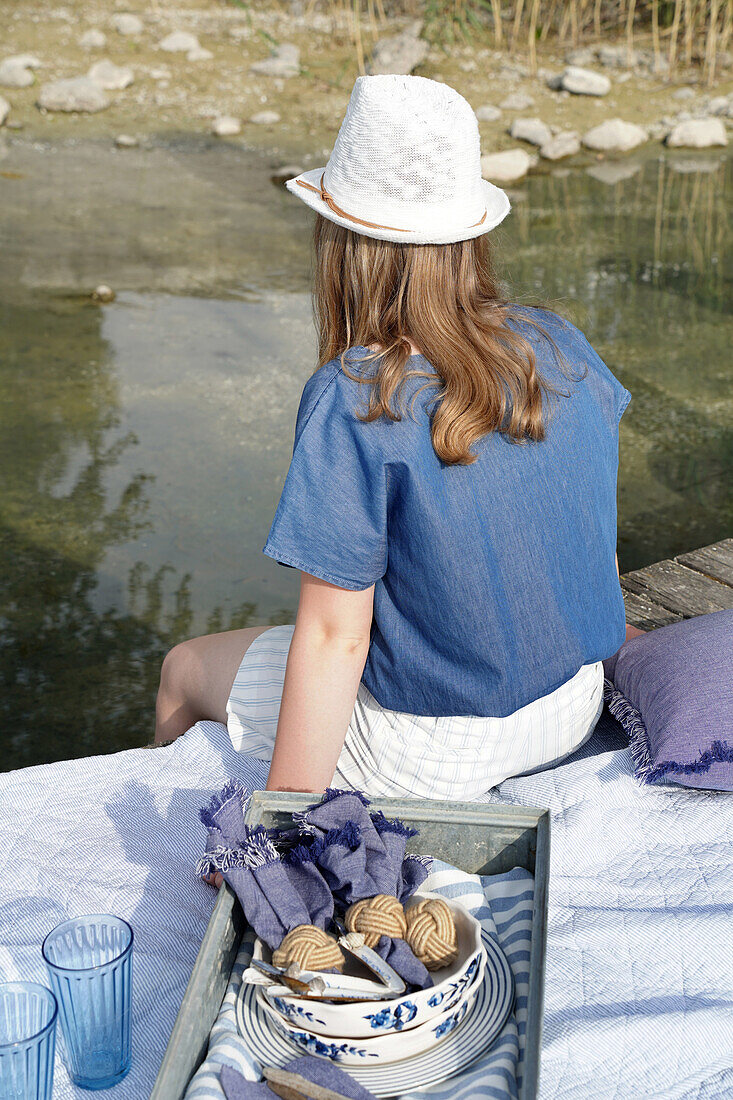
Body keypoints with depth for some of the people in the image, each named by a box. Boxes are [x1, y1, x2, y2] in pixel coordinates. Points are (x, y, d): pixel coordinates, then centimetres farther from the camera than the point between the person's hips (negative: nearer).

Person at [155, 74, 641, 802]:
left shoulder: (352, 403, -25)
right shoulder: (559, 346, -8)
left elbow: (333, 637, -23)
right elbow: (597, 534, 6)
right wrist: (606, 638, 25)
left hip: (429, 757, -6)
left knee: (185, 672, 18)